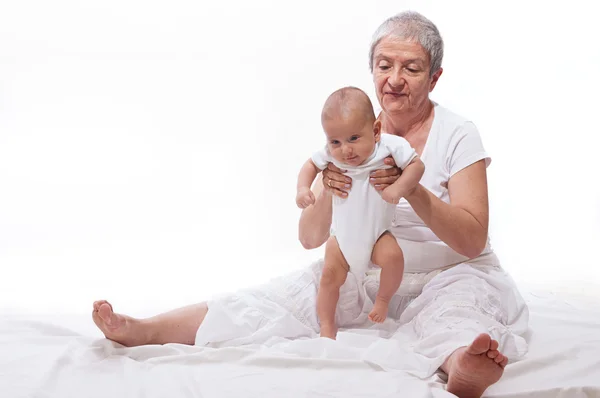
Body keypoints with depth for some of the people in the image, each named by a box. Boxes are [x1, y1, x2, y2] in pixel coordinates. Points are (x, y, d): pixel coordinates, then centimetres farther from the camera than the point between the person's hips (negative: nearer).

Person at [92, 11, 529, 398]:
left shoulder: (458, 135, -6)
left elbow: (472, 240, -14)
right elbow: (310, 239, 0)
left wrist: (413, 191, -30)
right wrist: (326, 191, -23)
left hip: (448, 274, -3)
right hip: (364, 272, 3)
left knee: (454, 309, -37)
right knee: (289, 295, -17)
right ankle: (145, 330, -24)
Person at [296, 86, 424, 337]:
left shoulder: (390, 146, -20)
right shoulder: (331, 155, -14)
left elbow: (416, 165, -13)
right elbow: (311, 165, 5)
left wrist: (399, 187, -31)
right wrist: (303, 188, -13)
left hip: (377, 235, -2)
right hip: (343, 237, 2)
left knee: (393, 256, -27)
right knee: (330, 276, -2)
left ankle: (383, 298, 0)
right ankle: (326, 327, 16)